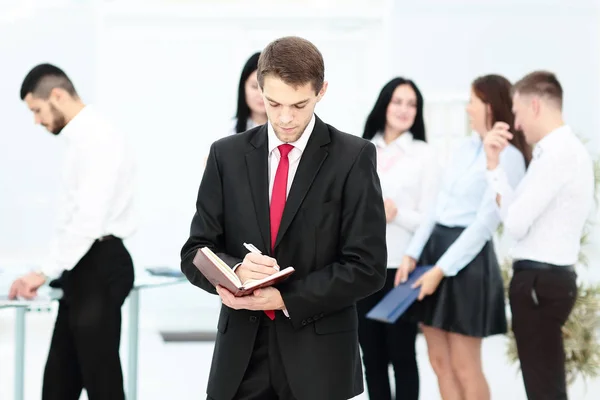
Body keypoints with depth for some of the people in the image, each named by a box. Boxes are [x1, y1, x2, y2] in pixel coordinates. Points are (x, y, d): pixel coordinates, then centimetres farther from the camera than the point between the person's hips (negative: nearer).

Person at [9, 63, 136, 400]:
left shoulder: (98, 138, -17)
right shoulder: (84, 138, 15)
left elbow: (89, 218, -24)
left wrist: (46, 272, -20)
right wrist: (52, 271, 16)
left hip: (99, 267, -10)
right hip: (87, 266, 10)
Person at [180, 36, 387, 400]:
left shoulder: (353, 157, -4)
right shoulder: (227, 154, 5)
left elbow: (367, 267, -8)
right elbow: (196, 253, 5)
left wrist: (285, 298, -17)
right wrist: (235, 270, -17)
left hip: (318, 357, -2)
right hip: (241, 356, 2)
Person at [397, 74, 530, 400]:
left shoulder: (507, 157, -11)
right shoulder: (465, 148, 13)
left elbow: (485, 224, -15)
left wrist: (441, 270, -17)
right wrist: (413, 253, 5)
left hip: (467, 258, -8)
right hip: (434, 246, 8)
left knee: (465, 367, -1)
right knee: (439, 361, 10)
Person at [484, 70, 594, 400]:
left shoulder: (558, 153, -17)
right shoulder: (562, 149, 14)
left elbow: (515, 225, -17)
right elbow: (519, 218, 10)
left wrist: (502, 201, 3)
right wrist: (493, 163, 6)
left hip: (539, 280, -10)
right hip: (547, 278, 10)